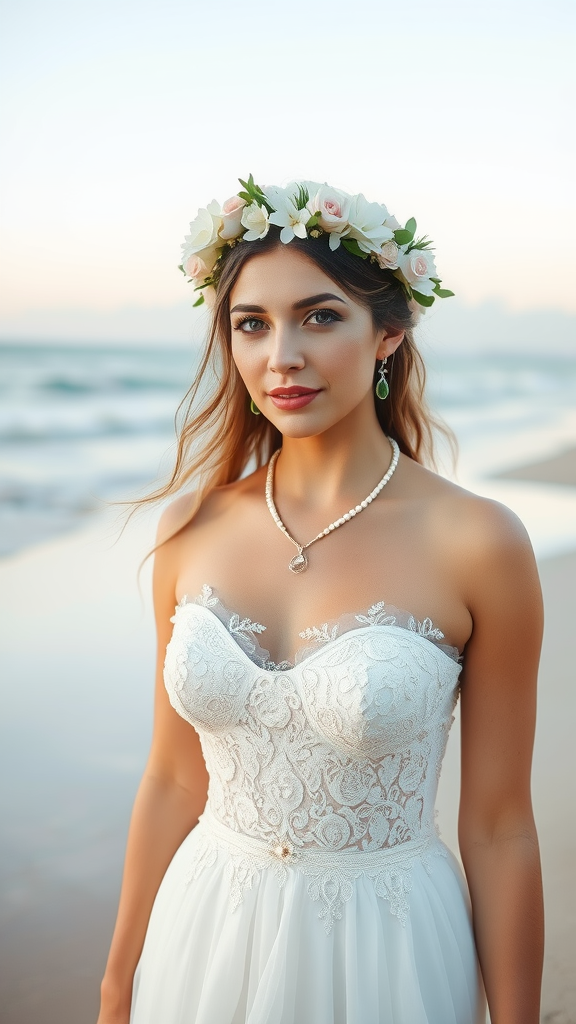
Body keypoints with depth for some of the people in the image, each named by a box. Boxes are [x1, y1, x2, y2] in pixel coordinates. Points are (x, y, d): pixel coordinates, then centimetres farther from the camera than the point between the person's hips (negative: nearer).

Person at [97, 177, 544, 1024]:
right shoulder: (195, 529, -6)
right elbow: (173, 782, 3)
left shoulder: (476, 542, -17)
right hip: (206, 941, 3)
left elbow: (498, 829, -10)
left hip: (385, 951, -3)